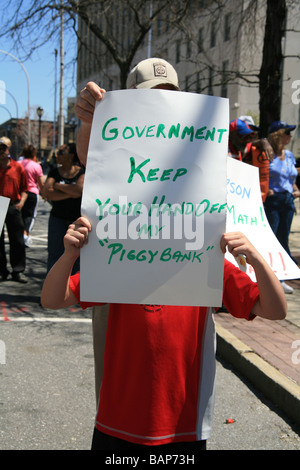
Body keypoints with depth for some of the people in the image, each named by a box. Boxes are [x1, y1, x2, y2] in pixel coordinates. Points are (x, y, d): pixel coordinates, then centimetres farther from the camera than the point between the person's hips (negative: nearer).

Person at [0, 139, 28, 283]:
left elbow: (24, 188, 8)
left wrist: (21, 201, -7)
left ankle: (18, 271, 12)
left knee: (17, 241, 3)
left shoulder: (18, 167, 5)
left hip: (13, 207, 0)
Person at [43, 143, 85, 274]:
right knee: (55, 254, 0)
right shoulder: (54, 172, 5)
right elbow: (47, 193, -9)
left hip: (78, 218, -2)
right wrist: (71, 193, -14)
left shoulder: (81, 172, -1)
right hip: (58, 218, 2)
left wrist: (57, 185, -11)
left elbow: (79, 189, -20)